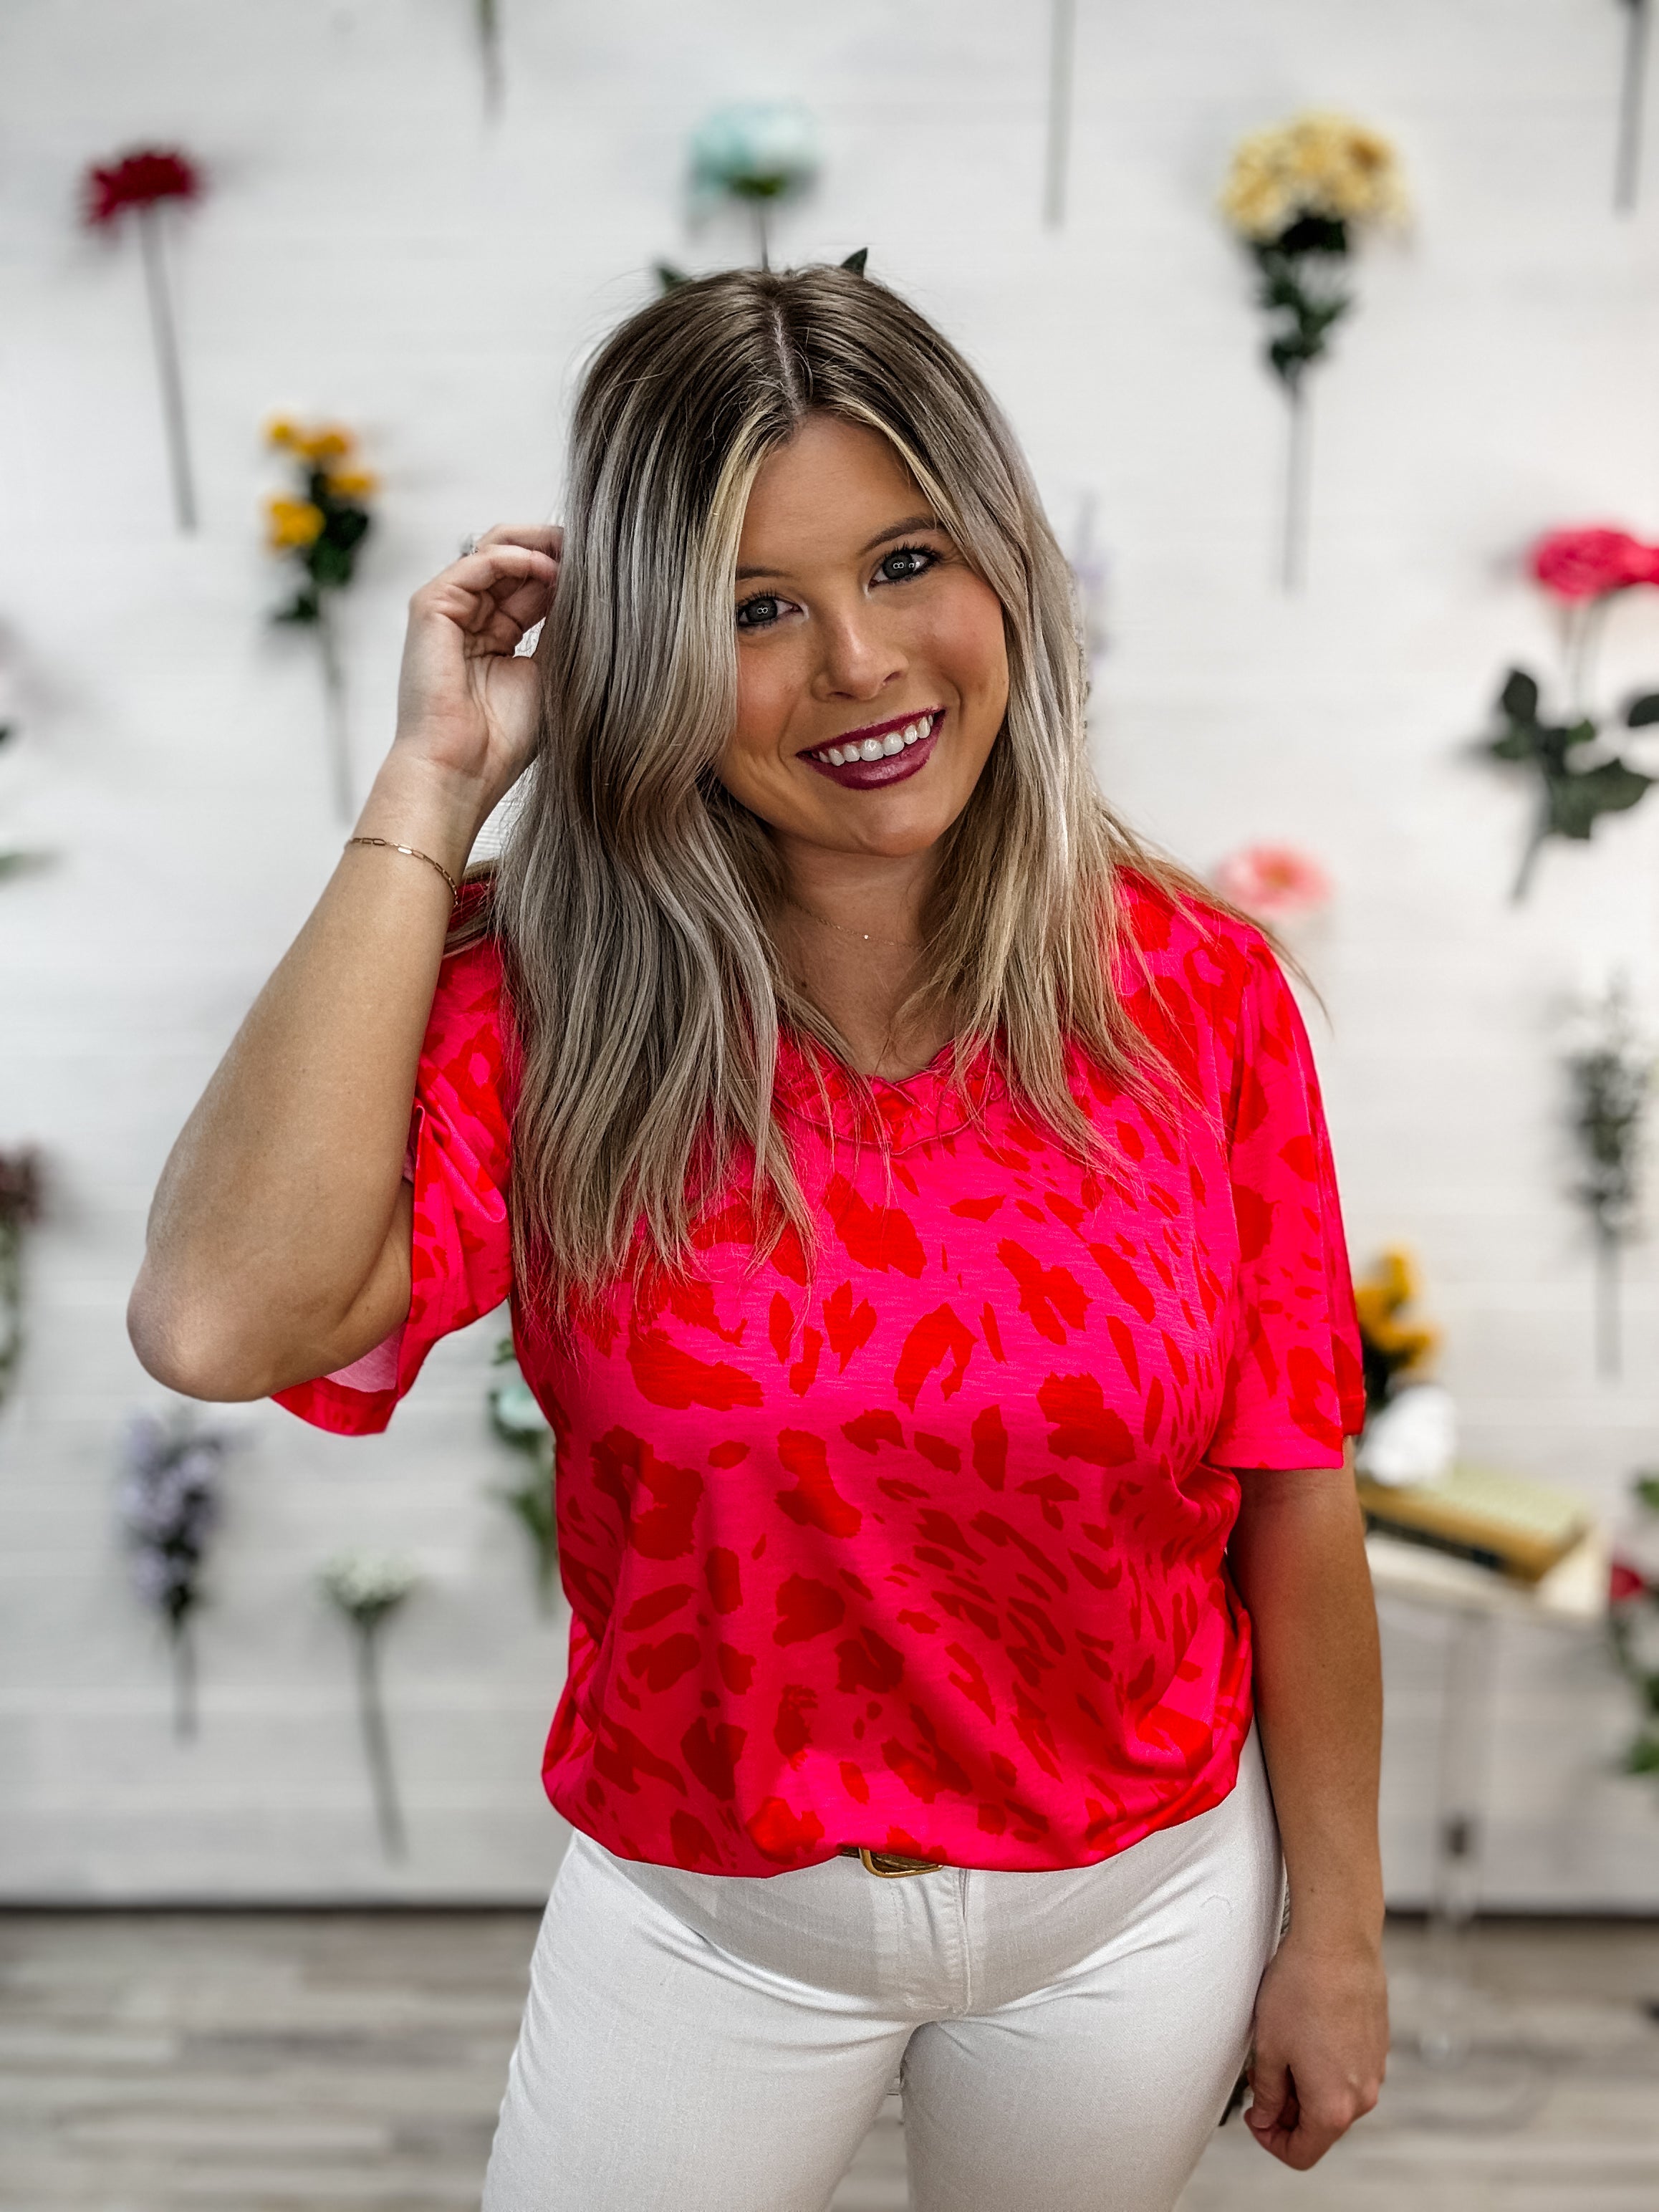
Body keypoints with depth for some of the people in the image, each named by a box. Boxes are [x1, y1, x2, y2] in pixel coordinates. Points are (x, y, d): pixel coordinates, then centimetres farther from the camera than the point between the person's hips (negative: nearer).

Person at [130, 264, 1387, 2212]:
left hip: (1136, 1907, 1)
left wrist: (1335, 1932, 1)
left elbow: (1295, 1501, -8)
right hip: (701, 1917, 0)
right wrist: (432, 789, -28)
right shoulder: (543, 1000, -18)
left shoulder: (1193, 991, -16)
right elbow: (221, 1322, -35)